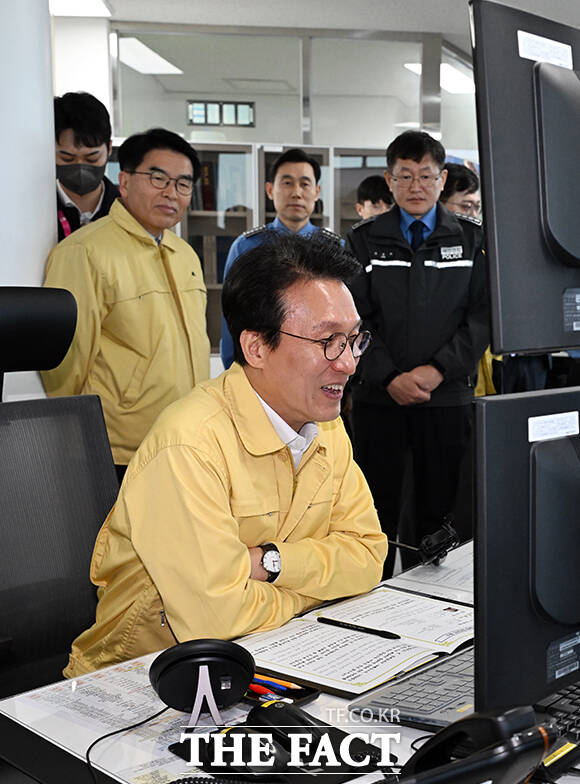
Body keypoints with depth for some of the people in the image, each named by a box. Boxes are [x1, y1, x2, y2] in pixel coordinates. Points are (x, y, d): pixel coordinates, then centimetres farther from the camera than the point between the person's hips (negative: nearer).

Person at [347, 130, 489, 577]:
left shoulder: (471, 239, 7)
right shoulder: (365, 241, 6)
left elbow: (483, 314, 0)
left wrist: (438, 369, -12)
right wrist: (390, 377, -12)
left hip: (446, 395, 0)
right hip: (378, 396, 0)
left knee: (438, 509, 7)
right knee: (378, 509, 5)